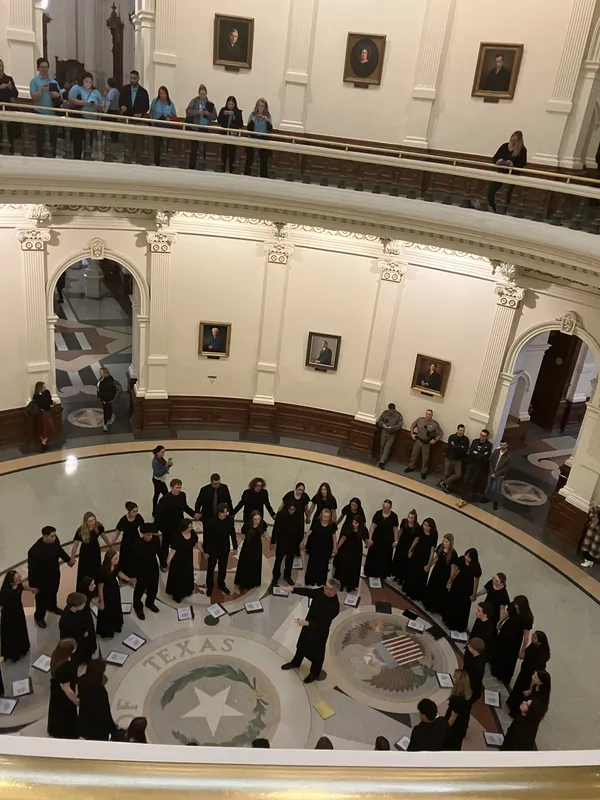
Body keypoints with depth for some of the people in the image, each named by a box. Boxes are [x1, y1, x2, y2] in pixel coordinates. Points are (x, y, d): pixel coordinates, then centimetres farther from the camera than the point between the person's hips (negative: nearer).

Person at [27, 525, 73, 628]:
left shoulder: (55, 540, -20)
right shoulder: (34, 550, -37)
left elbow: (60, 550, 4)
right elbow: (32, 569, -25)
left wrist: (68, 559, 19)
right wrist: (32, 585, -16)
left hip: (55, 574, 6)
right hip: (42, 579, -6)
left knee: (53, 592, 31)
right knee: (42, 597, 18)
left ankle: (52, 607, 61)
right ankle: (39, 617, 45)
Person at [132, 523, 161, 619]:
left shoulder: (155, 540, -14)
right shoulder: (137, 545, -26)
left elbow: (159, 552, 1)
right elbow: (134, 561, -17)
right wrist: (134, 576, -10)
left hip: (154, 569, 4)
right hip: (142, 571, -4)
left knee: (153, 588, 24)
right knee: (140, 590, 16)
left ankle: (150, 603, 52)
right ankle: (138, 607, 42)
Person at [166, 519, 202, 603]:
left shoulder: (193, 533, -13)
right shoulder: (177, 537, -29)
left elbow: (197, 543, 3)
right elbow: (173, 550, -24)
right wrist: (168, 561, -28)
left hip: (189, 559, 6)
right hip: (178, 561, -6)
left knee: (188, 575, 24)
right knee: (178, 577, 12)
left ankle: (187, 591, 47)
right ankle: (177, 595, 33)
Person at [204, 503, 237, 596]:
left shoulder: (229, 520, -14)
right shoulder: (211, 521, -24)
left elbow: (232, 533, -2)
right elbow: (207, 537, -17)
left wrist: (235, 546, 4)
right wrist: (206, 551, -14)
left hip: (225, 549, 3)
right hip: (213, 549, -3)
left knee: (223, 568, 20)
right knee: (211, 568, 15)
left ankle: (221, 584, 41)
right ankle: (209, 587, 34)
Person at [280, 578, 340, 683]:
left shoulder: (334, 606, -35)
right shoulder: (321, 591, -18)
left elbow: (323, 623, -31)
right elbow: (307, 592, -4)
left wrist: (307, 623, -37)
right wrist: (292, 589, -14)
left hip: (319, 631, -6)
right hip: (308, 624, 6)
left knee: (316, 652, 18)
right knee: (302, 644, 28)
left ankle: (314, 673, 46)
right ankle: (295, 663, 56)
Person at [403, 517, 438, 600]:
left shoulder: (433, 536, -22)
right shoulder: (421, 531, -8)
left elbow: (432, 551, -19)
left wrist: (428, 564, -18)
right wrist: (410, 551, 17)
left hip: (424, 559, -6)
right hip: (416, 555, 6)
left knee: (420, 577, 4)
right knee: (410, 573, 18)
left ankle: (416, 594, 22)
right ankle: (409, 590, 38)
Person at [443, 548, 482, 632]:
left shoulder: (476, 567, -26)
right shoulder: (461, 559, -15)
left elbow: (476, 581, -15)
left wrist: (474, 594, -9)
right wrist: (450, 581, 10)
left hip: (467, 589, -5)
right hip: (457, 584, 5)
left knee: (462, 607, 8)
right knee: (451, 602, 20)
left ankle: (459, 625, 29)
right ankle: (448, 621, 43)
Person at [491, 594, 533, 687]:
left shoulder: (527, 618, -35)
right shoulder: (512, 607, -22)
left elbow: (526, 636, -27)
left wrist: (522, 651, -19)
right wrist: (499, 623, 20)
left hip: (514, 641, -6)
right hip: (504, 633, 6)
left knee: (509, 660, 12)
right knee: (498, 650, 29)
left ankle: (504, 679, 39)